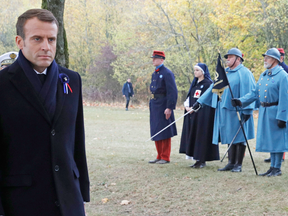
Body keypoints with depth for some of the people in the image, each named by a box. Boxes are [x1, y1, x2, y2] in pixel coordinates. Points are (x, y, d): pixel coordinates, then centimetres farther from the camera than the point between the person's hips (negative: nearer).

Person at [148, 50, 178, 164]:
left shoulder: (167, 73, -12)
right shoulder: (154, 74, 15)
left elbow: (173, 92, -17)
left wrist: (169, 108, -21)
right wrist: (151, 105, 18)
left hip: (163, 107, -9)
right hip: (154, 107, 9)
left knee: (164, 133, -3)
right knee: (156, 133, 11)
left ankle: (165, 157, 4)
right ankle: (159, 156, 19)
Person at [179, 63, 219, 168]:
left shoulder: (208, 83, -8)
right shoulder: (194, 83, 17)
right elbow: (189, 97, 18)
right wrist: (187, 106, -1)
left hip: (203, 115, -8)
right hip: (192, 114, 8)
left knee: (202, 135, -7)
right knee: (193, 135, 6)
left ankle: (202, 160, -2)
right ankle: (198, 159, 12)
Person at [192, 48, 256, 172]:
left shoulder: (244, 73, -7)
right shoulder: (225, 73, 16)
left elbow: (248, 93, -13)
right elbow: (213, 87, 19)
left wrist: (247, 110, -21)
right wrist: (200, 101, 15)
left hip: (237, 110, -7)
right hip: (224, 110, 7)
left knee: (239, 137, 0)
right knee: (229, 138, 10)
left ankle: (238, 165, 6)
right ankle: (231, 163, 15)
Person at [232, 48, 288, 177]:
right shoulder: (263, 75, 14)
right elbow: (255, 93, 14)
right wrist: (241, 101, 0)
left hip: (275, 111, -8)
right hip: (264, 112, 8)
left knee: (277, 140, -1)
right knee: (269, 140, 12)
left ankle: (277, 168, 6)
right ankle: (272, 167, 20)